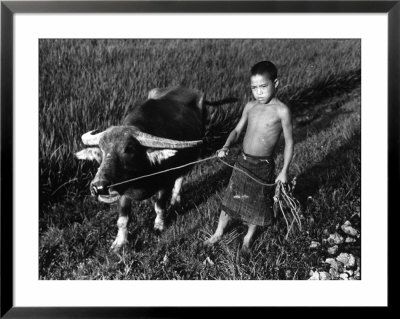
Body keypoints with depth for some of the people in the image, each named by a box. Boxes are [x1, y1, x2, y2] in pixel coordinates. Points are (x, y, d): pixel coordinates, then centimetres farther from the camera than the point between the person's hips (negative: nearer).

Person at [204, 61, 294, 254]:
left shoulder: (281, 111, -14)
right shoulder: (250, 106, 0)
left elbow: (289, 142, -8)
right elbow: (237, 130, 8)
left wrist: (284, 171, -7)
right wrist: (226, 146, -11)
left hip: (263, 166, -4)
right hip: (242, 162, 4)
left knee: (257, 204, 14)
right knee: (231, 199, 16)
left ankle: (249, 237, 39)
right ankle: (218, 233, 36)